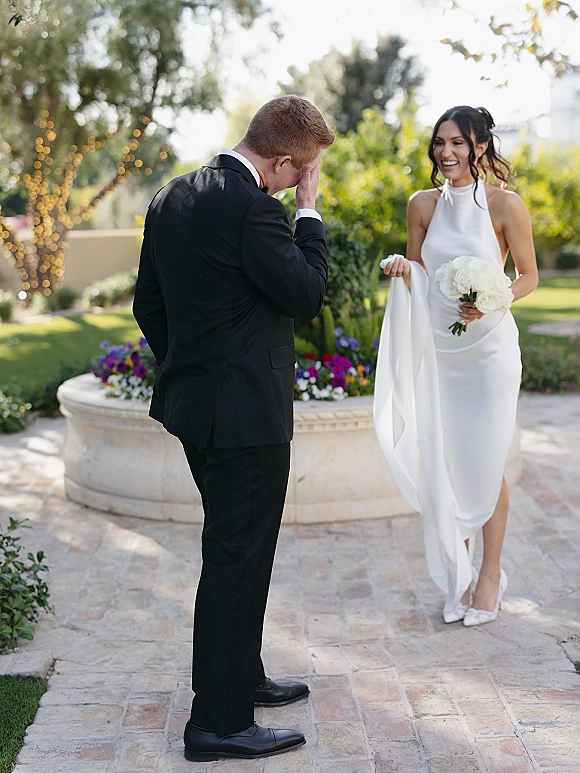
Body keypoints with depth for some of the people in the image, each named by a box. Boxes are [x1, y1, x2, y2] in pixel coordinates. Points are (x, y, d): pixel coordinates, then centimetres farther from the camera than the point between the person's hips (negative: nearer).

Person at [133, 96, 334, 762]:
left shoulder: (172, 198, 7)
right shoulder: (254, 210, -21)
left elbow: (148, 303, 12)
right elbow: (308, 294, -12)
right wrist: (308, 208, -5)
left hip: (195, 406, 9)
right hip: (247, 414, -9)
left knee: (235, 551, 22)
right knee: (236, 561, 1)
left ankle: (241, 677, 38)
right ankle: (219, 723, 12)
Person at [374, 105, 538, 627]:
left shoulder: (506, 205, -7)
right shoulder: (423, 205, 5)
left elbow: (528, 276, 0)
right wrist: (402, 271, -9)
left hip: (489, 347, -4)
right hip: (437, 348, 4)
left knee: (485, 465, 3)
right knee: (444, 464, 8)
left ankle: (491, 573, 21)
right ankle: (459, 573, 24)